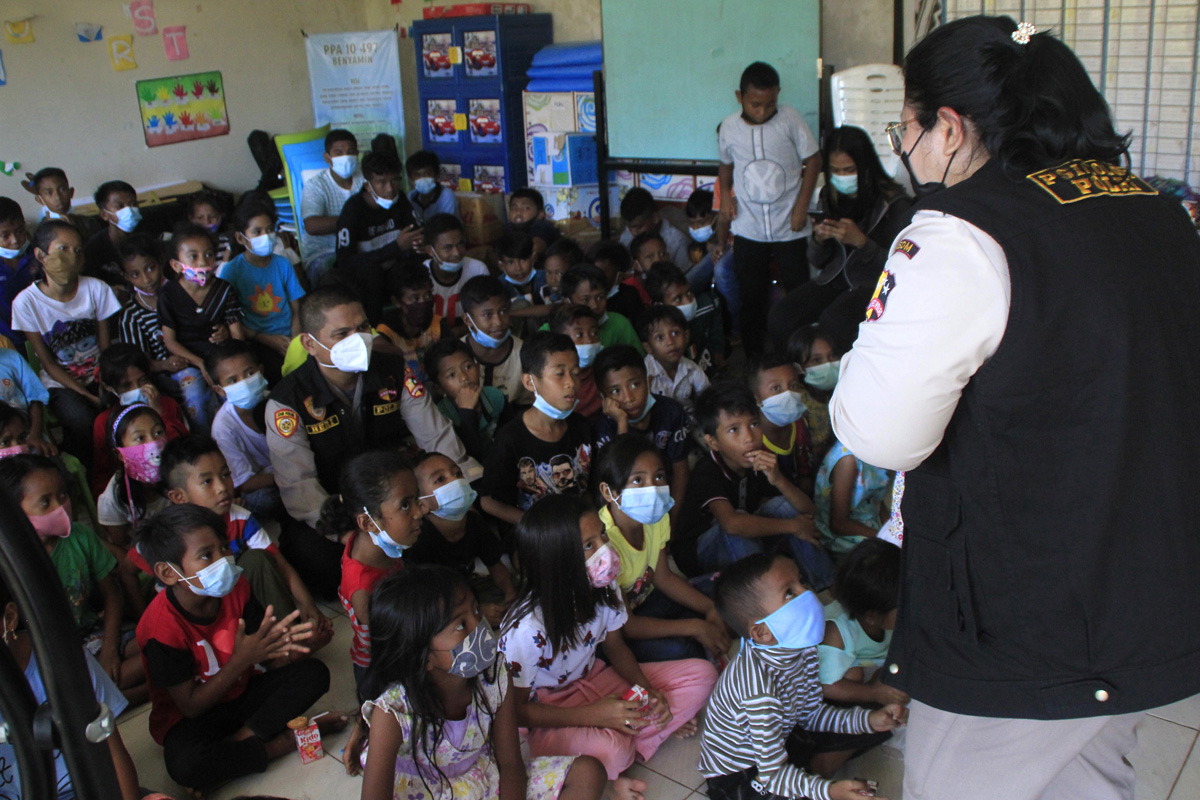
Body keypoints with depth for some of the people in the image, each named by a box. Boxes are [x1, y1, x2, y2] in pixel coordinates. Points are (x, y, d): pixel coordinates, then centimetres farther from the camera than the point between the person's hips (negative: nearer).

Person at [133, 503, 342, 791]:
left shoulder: (234, 587, -10)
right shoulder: (163, 628, -26)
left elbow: (268, 659, -4)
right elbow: (191, 706, -21)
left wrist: (279, 645, -30)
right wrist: (242, 659, -29)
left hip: (241, 691, 5)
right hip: (191, 717, -5)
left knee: (314, 672, -13)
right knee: (183, 765, -37)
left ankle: (240, 740, -21)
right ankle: (282, 742, -20)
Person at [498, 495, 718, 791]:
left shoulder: (604, 588, -12)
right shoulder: (526, 630, -30)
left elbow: (616, 648, 5)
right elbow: (516, 709, -19)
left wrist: (647, 691, -13)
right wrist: (591, 715, -28)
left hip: (591, 680, 7)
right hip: (546, 713, -7)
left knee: (701, 674, -7)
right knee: (607, 748, -40)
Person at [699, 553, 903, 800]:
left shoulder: (801, 648, -12)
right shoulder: (759, 689, -36)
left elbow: (812, 714, 3)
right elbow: (773, 774, -29)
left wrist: (867, 720, -7)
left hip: (780, 738, 8)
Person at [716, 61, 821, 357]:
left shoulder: (790, 119, -9)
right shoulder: (728, 127, -2)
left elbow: (813, 160, -1)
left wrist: (801, 206, -6)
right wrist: (725, 194, 0)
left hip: (789, 228, -2)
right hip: (748, 229, 2)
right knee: (751, 298, 9)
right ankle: (753, 359, 23)